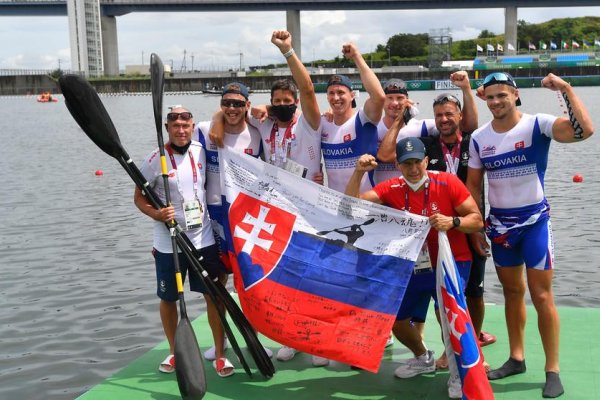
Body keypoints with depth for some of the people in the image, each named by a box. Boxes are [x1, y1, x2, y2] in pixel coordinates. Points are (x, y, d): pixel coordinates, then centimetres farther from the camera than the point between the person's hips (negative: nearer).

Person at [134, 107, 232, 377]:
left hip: (204, 239, 2)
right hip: (168, 243, -2)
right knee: (168, 298, 11)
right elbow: (139, 197, -4)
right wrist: (156, 214, -22)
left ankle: (219, 354, 17)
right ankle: (174, 352, 33)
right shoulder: (156, 160, -11)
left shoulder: (201, 152, 0)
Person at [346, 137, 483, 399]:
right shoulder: (391, 189, -6)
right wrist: (359, 172, -25)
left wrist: (452, 222, -32)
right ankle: (423, 359, 40)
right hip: (413, 266, 5)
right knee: (393, 317, 9)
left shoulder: (448, 182, -15)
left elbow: (477, 220, -12)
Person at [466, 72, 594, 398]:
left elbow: (584, 130, -28)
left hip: (535, 221, -4)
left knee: (542, 297, -2)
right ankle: (516, 358, 27)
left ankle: (552, 370, 9)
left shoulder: (537, 125, -12)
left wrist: (566, 89, -27)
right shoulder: (478, 138, 1)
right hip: (499, 224, 4)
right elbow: (473, 185, 8)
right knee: (512, 293, 14)